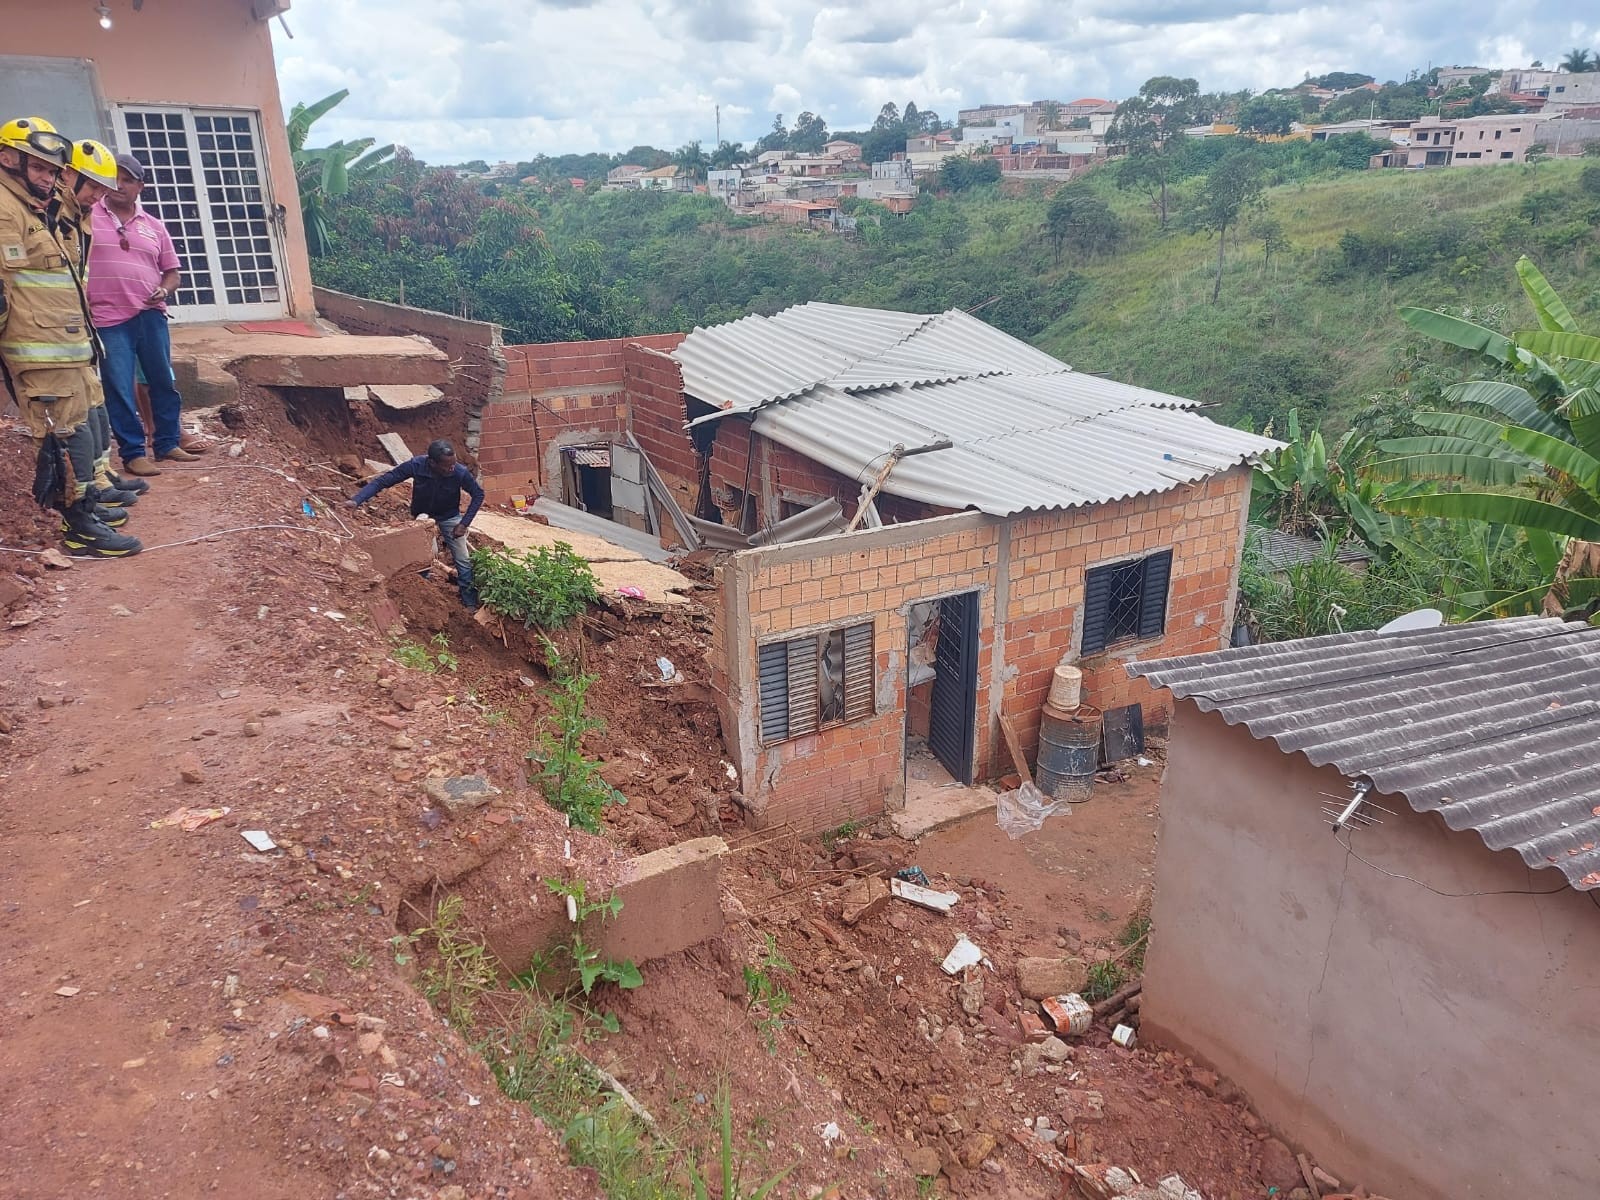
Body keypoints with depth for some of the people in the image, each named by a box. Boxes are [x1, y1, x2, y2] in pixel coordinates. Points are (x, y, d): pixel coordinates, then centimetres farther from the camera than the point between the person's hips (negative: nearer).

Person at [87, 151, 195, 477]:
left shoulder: (154, 227, 12)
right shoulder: (88, 215, 3)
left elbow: (171, 271, 17)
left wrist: (164, 289, -3)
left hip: (151, 315, 3)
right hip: (108, 319, -3)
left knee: (163, 382, 9)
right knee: (119, 390, -2)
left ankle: (167, 443, 22)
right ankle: (133, 453, 4)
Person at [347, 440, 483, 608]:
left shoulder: (460, 473, -33)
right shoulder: (416, 465, -34)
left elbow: (478, 495, -15)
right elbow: (382, 480, -28)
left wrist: (464, 523, -19)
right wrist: (356, 500, -40)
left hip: (449, 517, 0)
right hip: (422, 516, 0)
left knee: (463, 560, 0)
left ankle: (470, 602, 15)